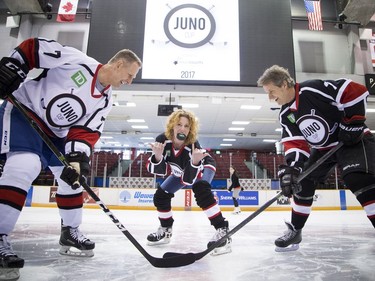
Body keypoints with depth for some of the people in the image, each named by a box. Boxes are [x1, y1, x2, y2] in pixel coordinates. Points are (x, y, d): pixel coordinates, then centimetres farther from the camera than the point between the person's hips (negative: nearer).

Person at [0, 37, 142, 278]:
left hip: (55, 132, 7)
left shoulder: (104, 102, -2)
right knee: (25, 166, -27)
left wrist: (77, 155, -22)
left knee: (72, 175, 5)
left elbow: (86, 131, -7)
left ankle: (70, 231, 21)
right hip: (22, 108, -7)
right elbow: (34, 47, -13)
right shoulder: (77, 60, -19)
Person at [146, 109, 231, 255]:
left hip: (204, 167, -5)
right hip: (180, 171, 5)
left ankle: (222, 229, -28)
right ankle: (165, 230, 23)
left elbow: (188, 179, -43)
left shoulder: (193, 146, -40)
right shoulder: (163, 140, -30)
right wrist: (158, 156, -50)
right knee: (160, 195, 1)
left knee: (200, 190, -35)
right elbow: (158, 170, -30)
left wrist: (194, 162, -60)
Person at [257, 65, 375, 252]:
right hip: (321, 149, 7)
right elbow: (295, 143, -9)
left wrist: (353, 123, -22)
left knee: (356, 177, -30)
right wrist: (292, 167, -25)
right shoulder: (285, 116, -2)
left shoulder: (314, 89, -23)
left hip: (352, 139, -7)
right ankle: (295, 230, 13)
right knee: (302, 182, 1)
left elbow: (355, 91, -22)